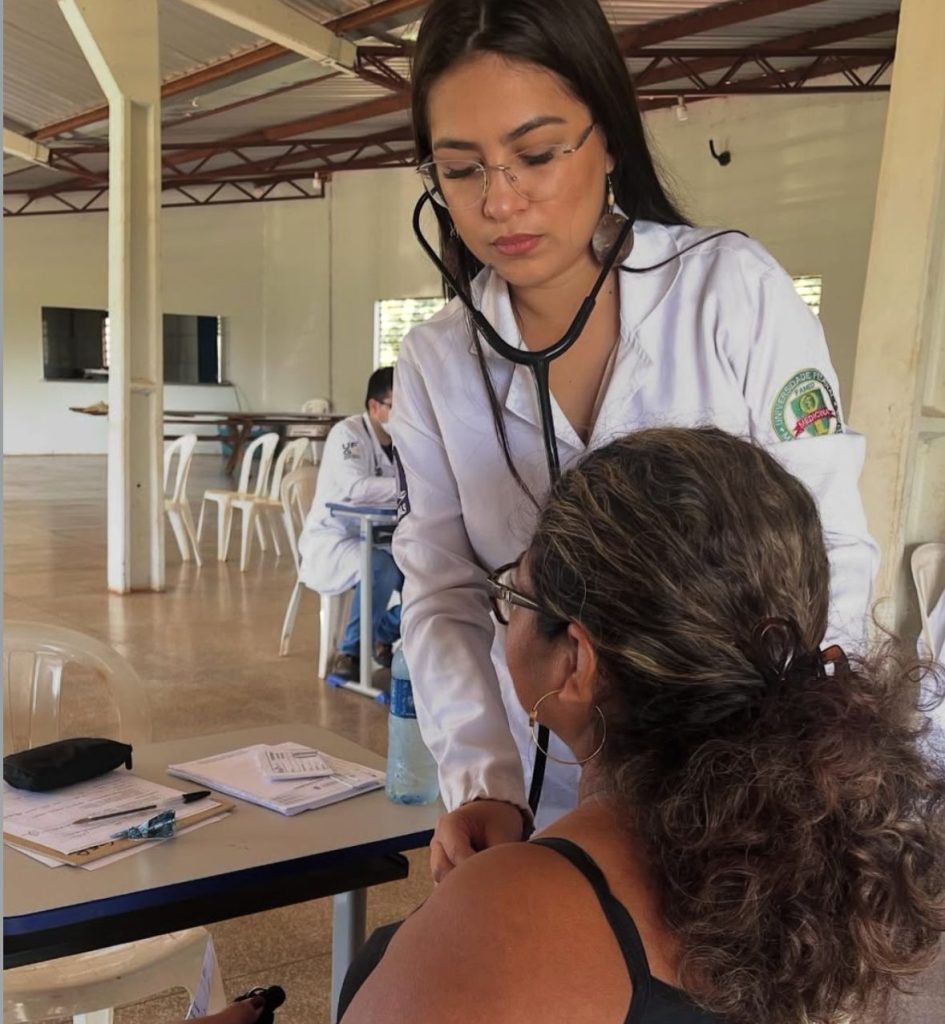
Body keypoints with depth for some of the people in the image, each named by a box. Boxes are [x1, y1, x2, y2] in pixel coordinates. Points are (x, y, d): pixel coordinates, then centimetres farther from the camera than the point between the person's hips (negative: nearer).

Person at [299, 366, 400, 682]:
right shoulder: (347, 433, -18)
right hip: (332, 540, -7)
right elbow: (355, 487, -34)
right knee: (382, 569, -34)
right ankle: (350, 650, -12)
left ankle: (383, 636, 11)